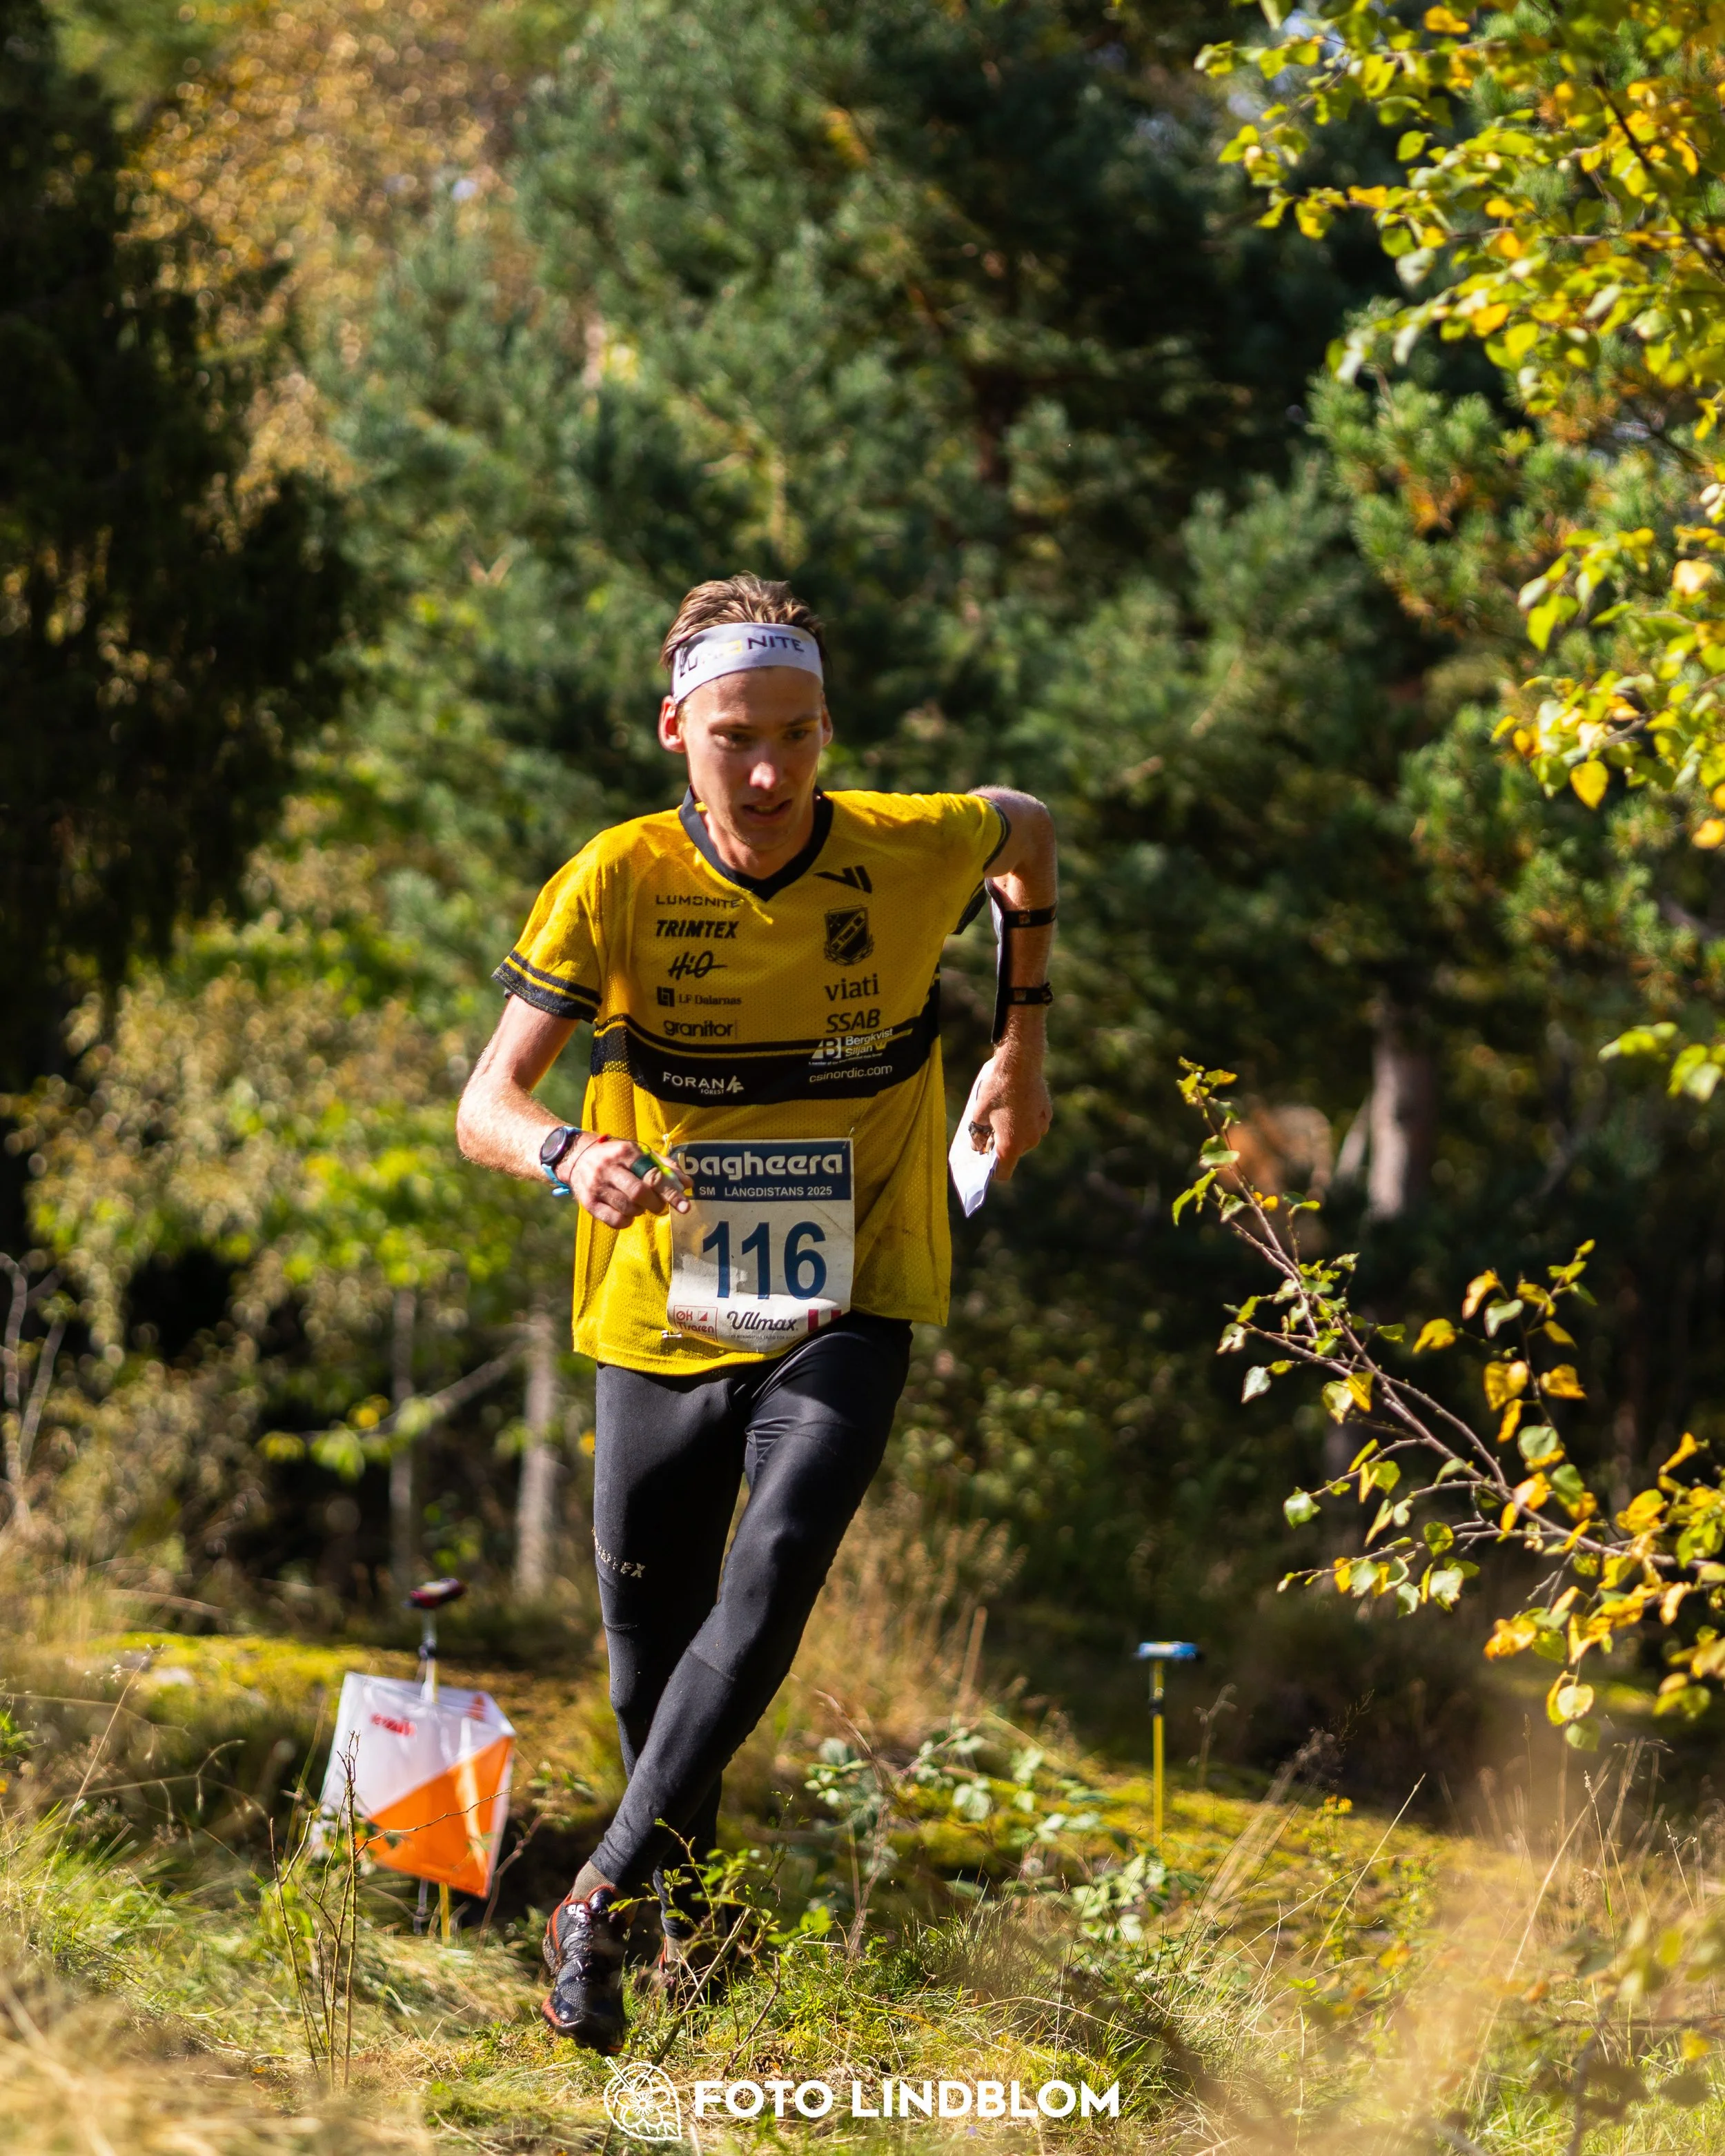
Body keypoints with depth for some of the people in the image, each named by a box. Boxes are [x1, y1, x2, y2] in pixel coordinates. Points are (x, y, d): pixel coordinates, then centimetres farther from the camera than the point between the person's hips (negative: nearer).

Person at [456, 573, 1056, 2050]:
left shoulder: (911, 852, -12)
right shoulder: (619, 883, -14)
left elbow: (1026, 828, 13)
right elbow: (488, 1103, -15)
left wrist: (1023, 1041, 13)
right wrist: (571, 1156, -37)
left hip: (846, 1316, -1)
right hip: (659, 1319, 1)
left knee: (776, 1572, -25)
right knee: (652, 1643, 9)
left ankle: (602, 1901, -21)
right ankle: (689, 1916, 36)